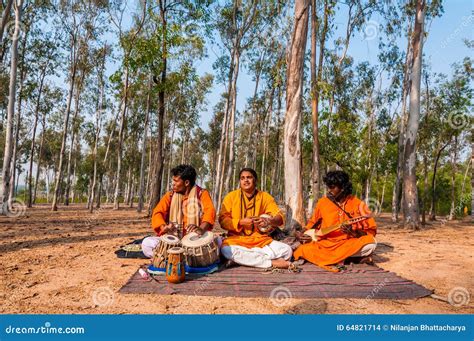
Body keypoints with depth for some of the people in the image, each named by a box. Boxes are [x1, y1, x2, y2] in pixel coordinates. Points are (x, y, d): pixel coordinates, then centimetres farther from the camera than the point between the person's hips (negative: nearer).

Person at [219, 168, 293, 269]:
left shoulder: (265, 197, 5)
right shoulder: (231, 196, 2)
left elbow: (280, 218, -1)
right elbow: (222, 220, -2)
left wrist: (269, 221, -23)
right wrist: (240, 222, -18)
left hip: (261, 240, 1)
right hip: (237, 239, -1)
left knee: (287, 250, -20)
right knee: (226, 250, -35)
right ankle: (272, 263, -25)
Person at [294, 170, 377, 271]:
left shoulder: (358, 204, -2)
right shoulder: (322, 202, 5)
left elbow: (371, 230, -1)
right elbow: (313, 223, 19)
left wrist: (353, 233, -21)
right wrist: (303, 235, -1)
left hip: (349, 243, -2)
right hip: (326, 243, 3)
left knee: (370, 243, -32)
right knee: (304, 250, -29)